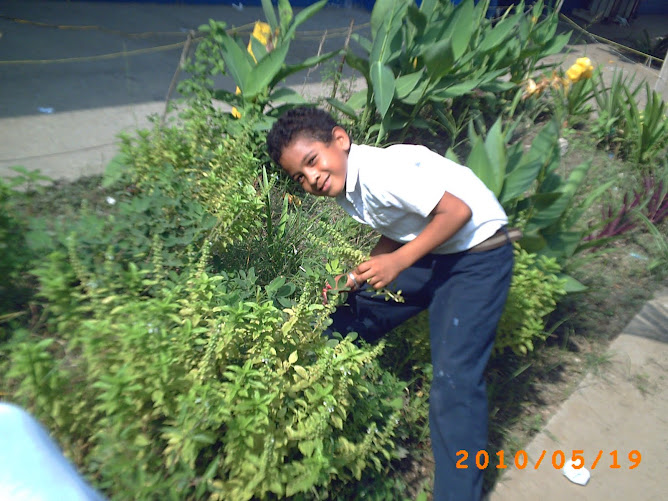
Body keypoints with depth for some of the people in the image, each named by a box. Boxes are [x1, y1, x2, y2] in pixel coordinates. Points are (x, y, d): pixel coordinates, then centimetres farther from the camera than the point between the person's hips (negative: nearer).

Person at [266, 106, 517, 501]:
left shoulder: (382, 170, -26)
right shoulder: (346, 188, 1)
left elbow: (457, 211, -26)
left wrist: (398, 262, -26)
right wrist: (362, 274, -3)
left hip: (479, 253, -8)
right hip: (430, 249, 8)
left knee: (454, 378, -11)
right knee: (358, 314, 8)